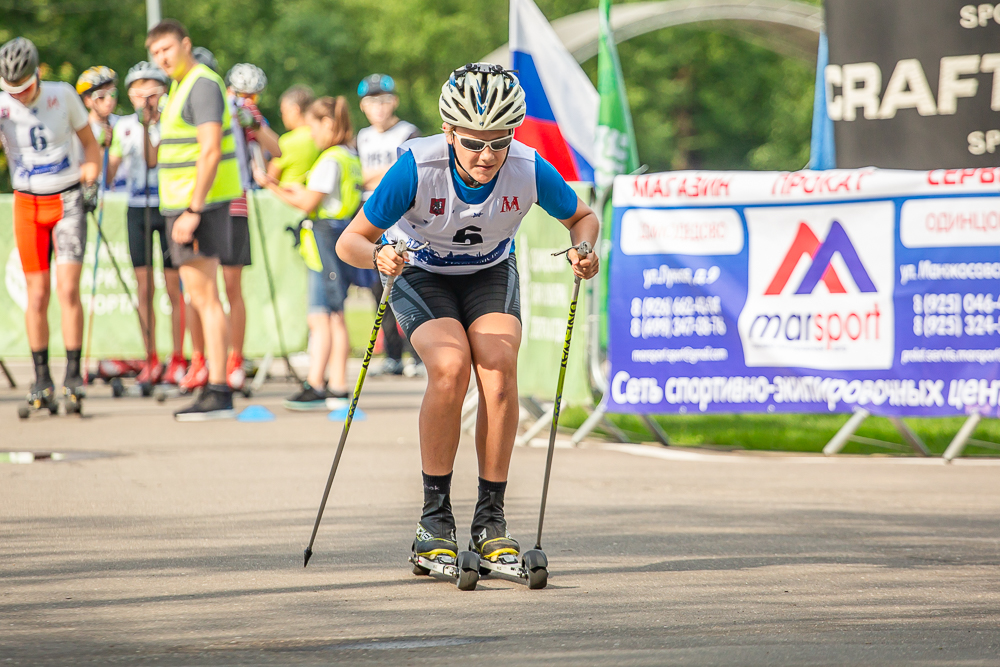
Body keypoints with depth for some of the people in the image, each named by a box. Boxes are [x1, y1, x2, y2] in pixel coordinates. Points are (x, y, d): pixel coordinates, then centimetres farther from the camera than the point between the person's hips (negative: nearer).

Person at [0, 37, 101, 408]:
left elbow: (90, 142, 8)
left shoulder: (63, 96, -4)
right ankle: (42, 378, 11)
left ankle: (73, 375, -5)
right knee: (37, 295, 1)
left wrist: (91, 176, -6)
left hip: (68, 201, -1)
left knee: (68, 289, -11)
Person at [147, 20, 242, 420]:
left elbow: (211, 151, -22)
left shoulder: (203, 84, -14)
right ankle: (213, 391, 13)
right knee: (200, 298, 10)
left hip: (197, 203, -10)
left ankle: (219, 393, -12)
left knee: (205, 297, -11)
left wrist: (193, 211, -25)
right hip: (184, 205, 10)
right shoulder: (182, 86, 18)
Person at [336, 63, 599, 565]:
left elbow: (581, 217, -5)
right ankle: (434, 518, -17)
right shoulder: (418, 167, -32)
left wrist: (583, 250, -27)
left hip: (490, 274, 2)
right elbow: (350, 242, -26)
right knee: (451, 366, -28)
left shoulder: (529, 170, -26)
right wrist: (378, 254, -48)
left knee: (499, 369, -24)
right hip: (421, 274, -2)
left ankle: (490, 519, -13)